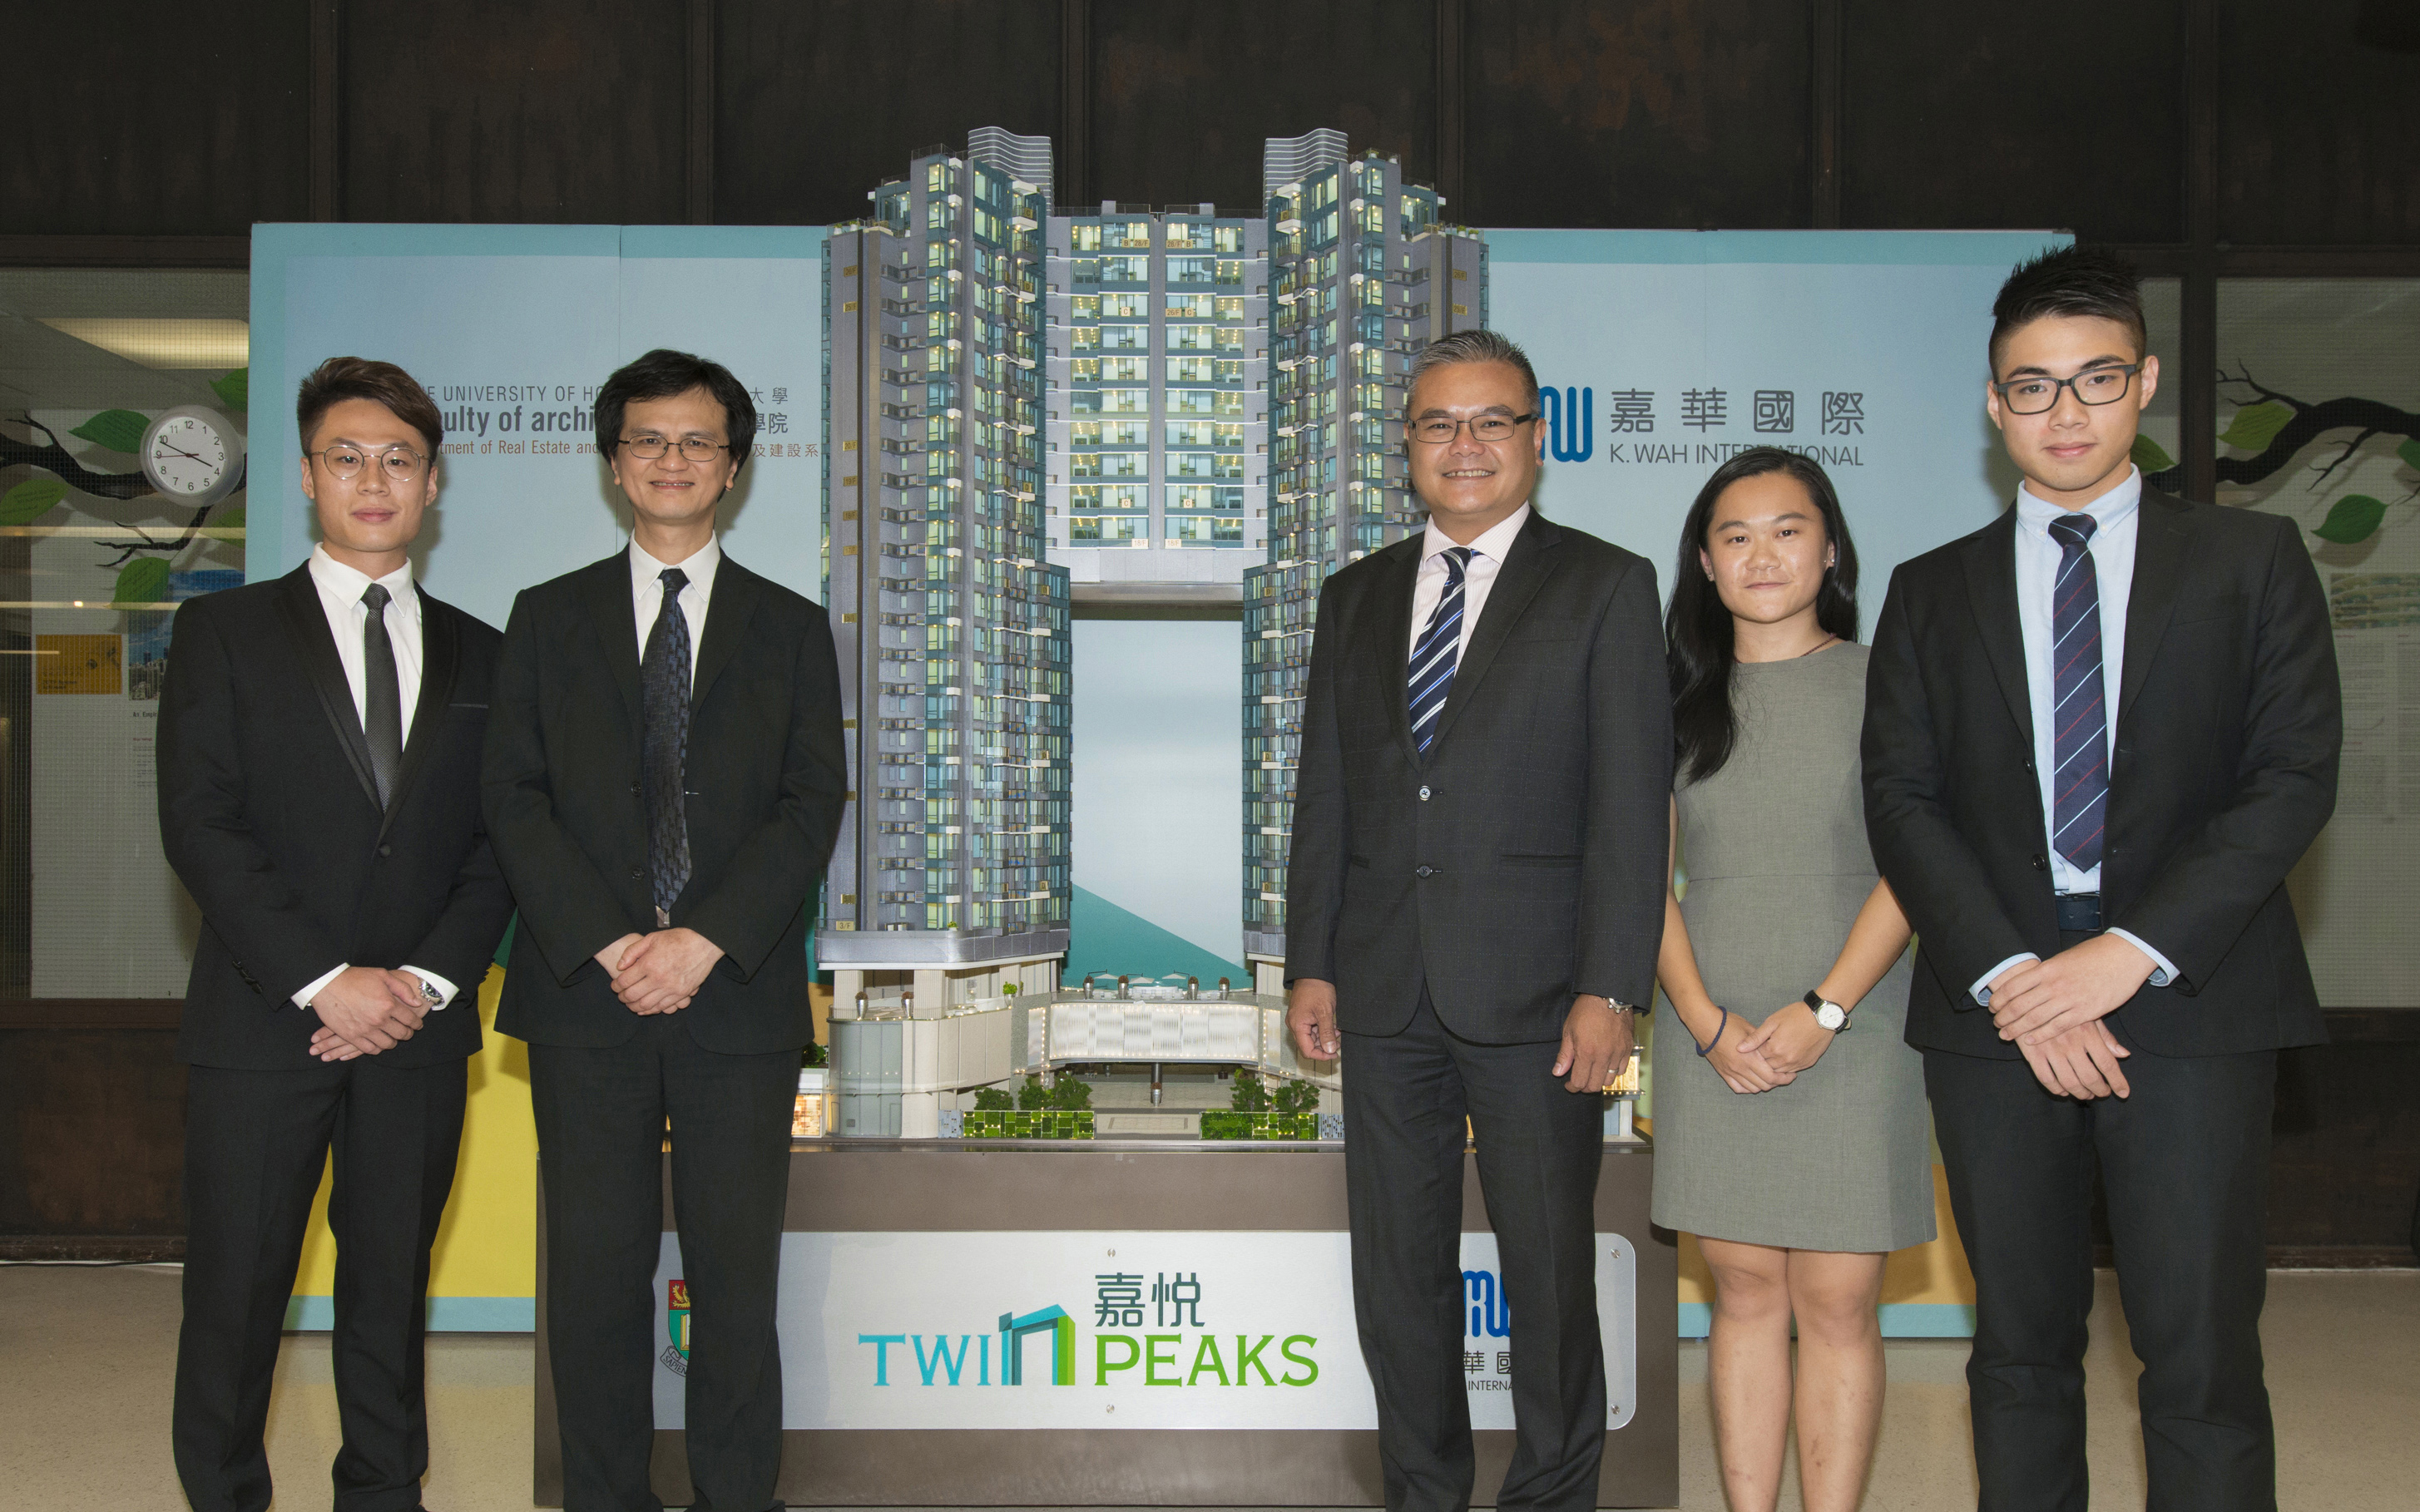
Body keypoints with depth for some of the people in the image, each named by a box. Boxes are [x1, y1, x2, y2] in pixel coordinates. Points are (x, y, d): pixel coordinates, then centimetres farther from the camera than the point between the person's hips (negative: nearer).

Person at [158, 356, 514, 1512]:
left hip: (418, 1028, 2)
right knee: (235, 1290, 3)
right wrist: (325, 980, -14)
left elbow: (498, 841, 7)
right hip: (263, 1021, -2)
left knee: (393, 1285, 10)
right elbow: (198, 825, -6)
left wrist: (428, 978, -8)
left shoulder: (479, 656, 12)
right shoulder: (224, 632, 4)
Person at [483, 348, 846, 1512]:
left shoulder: (791, 630, 11)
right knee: (595, 1274, 4)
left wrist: (705, 940, -12)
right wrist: (606, 944, -11)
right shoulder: (548, 619, 12)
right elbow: (515, 800, 3)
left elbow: (811, 807, 1)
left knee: (736, 1273, 1)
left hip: (737, 996, 0)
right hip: (585, 993, 1)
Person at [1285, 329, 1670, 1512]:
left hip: (1531, 993, -4)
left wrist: (1610, 989, -13)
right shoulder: (1354, 596, 14)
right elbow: (1323, 793, 13)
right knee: (1397, 1271, 12)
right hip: (1383, 991, 4)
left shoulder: (1606, 588, 0)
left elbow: (1630, 805, -6)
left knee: (1550, 1271, 5)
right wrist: (1310, 963, 5)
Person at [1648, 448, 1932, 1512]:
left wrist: (1824, 1012, -13)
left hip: (1850, 1037, -2)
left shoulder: (1879, 686, 1)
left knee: (1836, 1304, -1)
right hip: (1712, 1043, 3)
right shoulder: (1680, 700, 9)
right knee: (1744, 1293, 7)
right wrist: (1709, 1024, -6)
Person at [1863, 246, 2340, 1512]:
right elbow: (1899, 795, 3)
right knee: (2021, 1345, 8)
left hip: (2189, 999, -2)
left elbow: (2294, 777, -2)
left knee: (2201, 1358, -3)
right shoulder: (1932, 591, 13)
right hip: (1993, 1009, 2)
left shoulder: (2250, 561, 8)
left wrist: (2129, 953, -14)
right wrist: (2009, 977, -11)